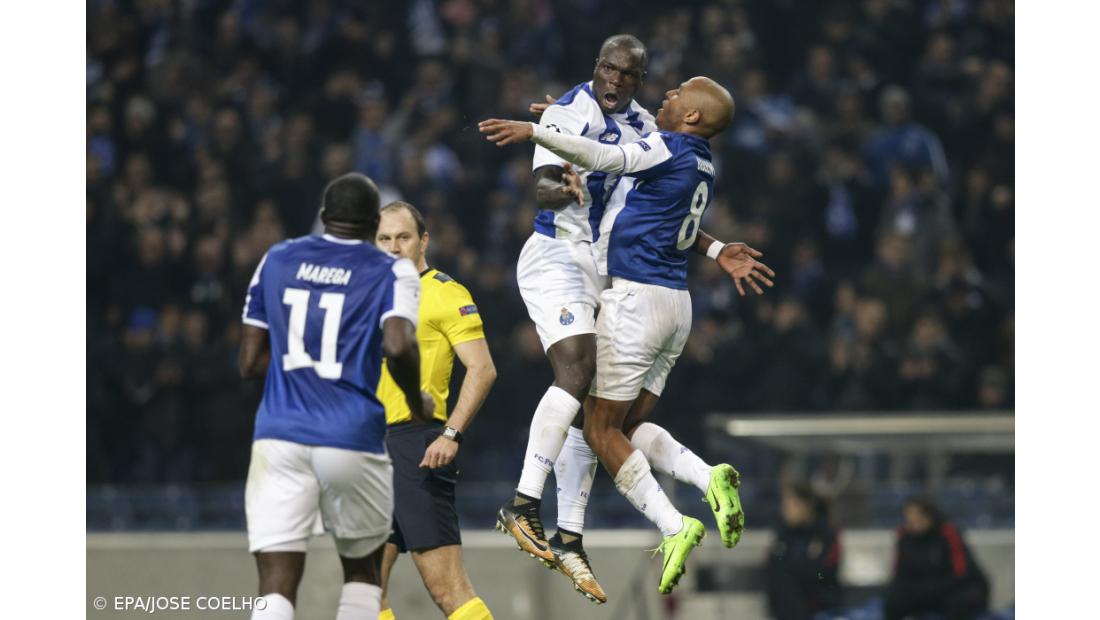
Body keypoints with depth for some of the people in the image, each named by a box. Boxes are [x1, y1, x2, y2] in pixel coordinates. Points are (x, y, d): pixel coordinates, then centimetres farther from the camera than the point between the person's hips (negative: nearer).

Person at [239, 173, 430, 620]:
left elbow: (250, 363, 12)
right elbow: (398, 347, -16)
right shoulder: (391, 272, 3)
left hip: (279, 437, 2)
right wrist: (417, 403, 2)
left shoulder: (276, 261, 12)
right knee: (362, 571, 21)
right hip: (352, 440, -1)